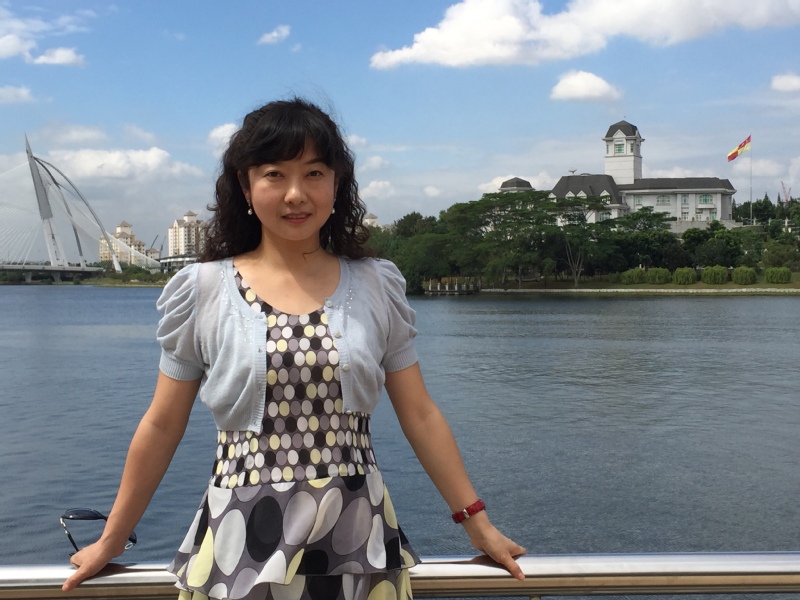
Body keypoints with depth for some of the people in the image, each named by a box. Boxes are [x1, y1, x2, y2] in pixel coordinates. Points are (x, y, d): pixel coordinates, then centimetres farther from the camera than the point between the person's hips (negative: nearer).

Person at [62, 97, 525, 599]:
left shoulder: (378, 288, 1)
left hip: (357, 547, 1)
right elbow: (162, 428, 5)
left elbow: (420, 416, 5)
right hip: (240, 546, -1)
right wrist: (111, 542, 10)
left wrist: (477, 523, 5)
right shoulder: (202, 291, -2)